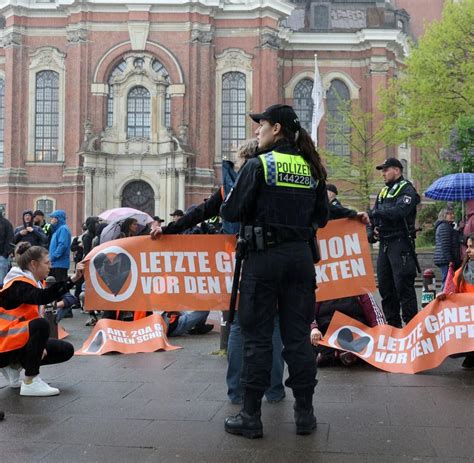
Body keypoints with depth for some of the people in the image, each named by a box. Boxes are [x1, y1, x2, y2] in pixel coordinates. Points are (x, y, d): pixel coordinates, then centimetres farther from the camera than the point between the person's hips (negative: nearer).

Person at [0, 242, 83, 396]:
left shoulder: (34, 283, 8)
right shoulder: (18, 285, -20)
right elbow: (42, 297, -41)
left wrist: (40, 345, -8)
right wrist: (72, 279, -47)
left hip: (21, 340, 9)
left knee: (66, 350, 3)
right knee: (41, 325, -34)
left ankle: (15, 365, 8)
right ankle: (30, 382, -24)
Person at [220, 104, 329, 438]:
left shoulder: (258, 165, -8)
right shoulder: (311, 168, 9)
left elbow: (232, 212, -9)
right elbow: (321, 217, 13)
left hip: (265, 257, -5)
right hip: (301, 256, 5)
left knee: (257, 336, 2)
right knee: (298, 334, 11)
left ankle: (251, 416, 9)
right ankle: (305, 413, 17)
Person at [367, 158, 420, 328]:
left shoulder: (406, 189, -4)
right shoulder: (383, 192, 21)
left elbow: (399, 211, -21)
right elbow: (374, 215, 19)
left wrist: (376, 212, -10)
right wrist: (372, 230, -1)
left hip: (400, 243, -8)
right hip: (384, 244, 8)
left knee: (403, 286, -9)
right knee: (385, 286, 10)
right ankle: (393, 325, 19)